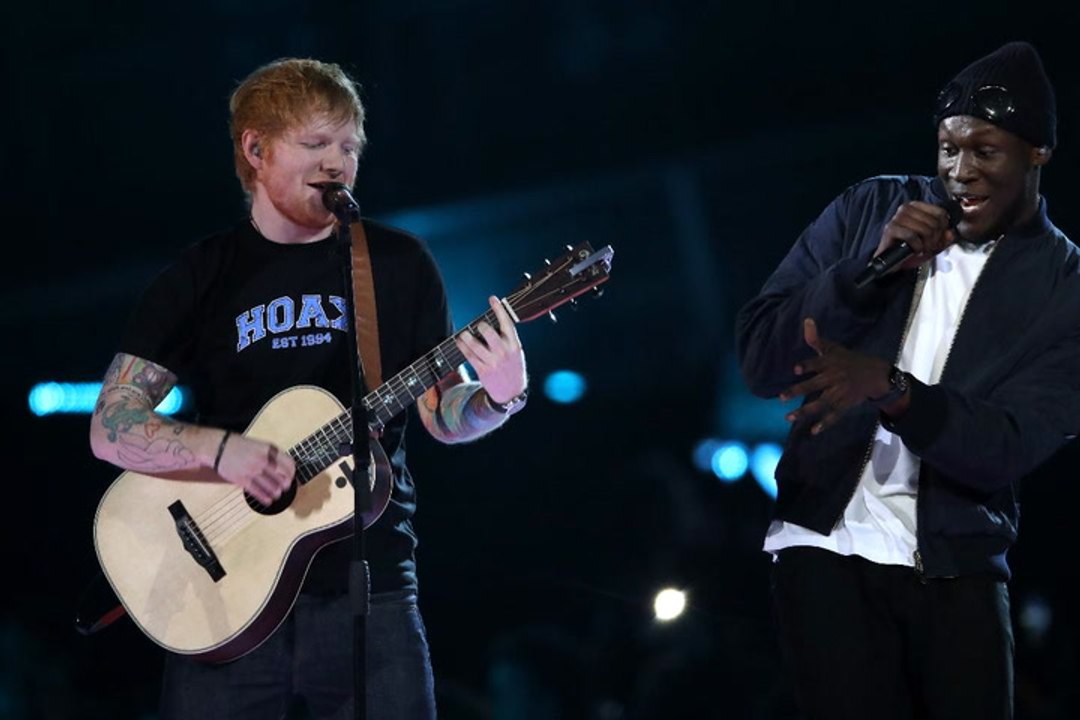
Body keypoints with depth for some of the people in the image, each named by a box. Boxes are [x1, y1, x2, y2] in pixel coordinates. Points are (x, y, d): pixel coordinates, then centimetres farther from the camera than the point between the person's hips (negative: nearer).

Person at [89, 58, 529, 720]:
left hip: (368, 588, 0)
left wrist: (499, 396, -14)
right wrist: (218, 448, -16)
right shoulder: (202, 277, 5)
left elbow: (443, 414, 8)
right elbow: (112, 429, 1)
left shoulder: (399, 263, 8)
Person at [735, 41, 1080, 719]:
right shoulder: (870, 209, 3)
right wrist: (871, 267, -14)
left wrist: (888, 386, -28)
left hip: (958, 570, 0)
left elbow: (1009, 446, -13)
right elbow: (760, 358, 0)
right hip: (829, 546, 0)